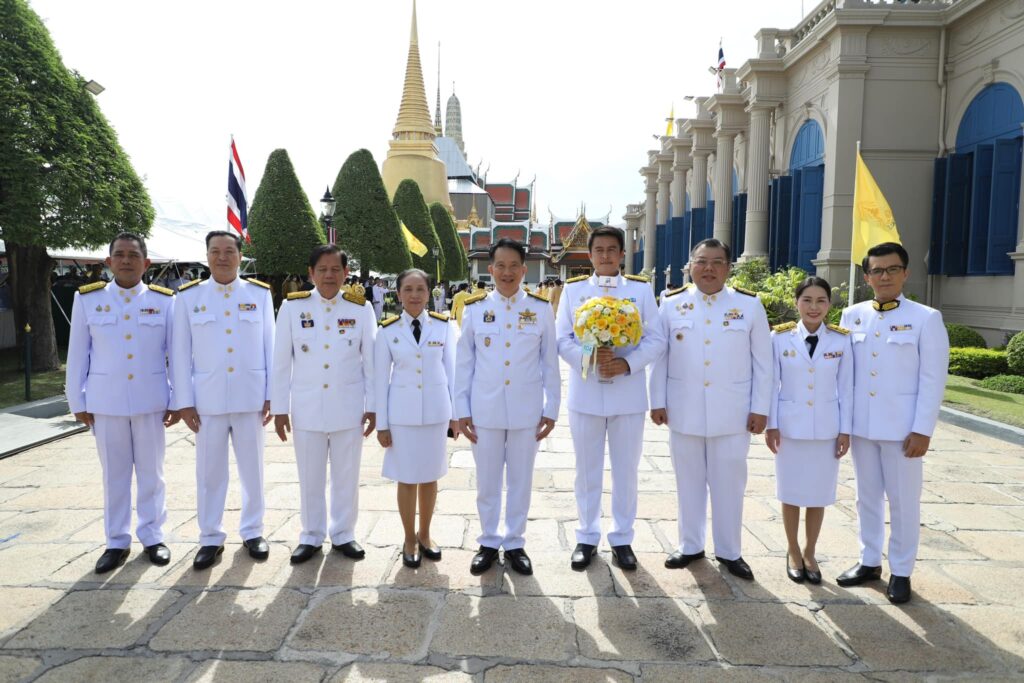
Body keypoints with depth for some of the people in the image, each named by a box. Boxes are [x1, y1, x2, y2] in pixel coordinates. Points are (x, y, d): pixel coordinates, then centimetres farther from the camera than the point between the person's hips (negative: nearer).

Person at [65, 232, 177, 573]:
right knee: (114, 474, 10)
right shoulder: (87, 299, 0)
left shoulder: (164, 301, -2)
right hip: (105, 401, 1)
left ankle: (152, 536, 23)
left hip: (150, 401, -1)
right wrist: (78, 402, 3)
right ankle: (117, 542, 23)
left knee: (151, 472, 9)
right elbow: (77, 355, 4)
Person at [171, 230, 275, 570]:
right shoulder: (188, 296, 2)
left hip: (250, 397, 0)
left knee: (252, 468, 10)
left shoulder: (260, 294, 2)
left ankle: (253, 532, 25)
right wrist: (184, 401, -2)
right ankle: (210, 538, 22)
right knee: (210, 471, 8)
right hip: (207, 398, 0)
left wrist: (272, 395, -1)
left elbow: (270, 347, 3)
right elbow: (181, 353, 2)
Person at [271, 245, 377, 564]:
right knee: (310, 477, 11)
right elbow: (281, 362, 1)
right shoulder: (292, 307, -2)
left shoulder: (361, 309, -2)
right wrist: (279, 408, 1)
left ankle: (343, 535, 28)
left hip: (348, 408, 0)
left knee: (346, 476, 11)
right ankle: (311, 537, 28)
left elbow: (371, 361, 0)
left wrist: (372, 406, -1)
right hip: (307, 408, 0)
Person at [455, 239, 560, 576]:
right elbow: (464, 363, 3)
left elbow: (550, 363, 3)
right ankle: (488, 542, 28)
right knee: (487, 481, 11)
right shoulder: (475, 309, 1)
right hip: (485, 410, 0)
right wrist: (462, 411, 1)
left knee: (521, 480, 11)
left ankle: (514, 543, 27)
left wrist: (551, 408, 1)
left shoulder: (541, 309, 0)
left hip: (526, 410, 0)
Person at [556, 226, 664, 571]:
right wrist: (588, 357, -20)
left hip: (628, 394, 0)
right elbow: (562, 339, -2)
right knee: (587, 470, 11)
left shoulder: (641, 289, 3)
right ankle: (587, 537, 26)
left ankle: (622, 539, 26)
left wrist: (627, 363, -18)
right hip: (585, 393, 0)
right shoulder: (573, 289, 4)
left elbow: (655, 339, -2)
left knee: (626, 471, 10)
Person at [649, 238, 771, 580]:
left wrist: (760, 408, -2)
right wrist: (657, 401, -1)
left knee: (729, 483, 8)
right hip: (683, 411, 1)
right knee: (689, 481, 12)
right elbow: (659, 356, 3)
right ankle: (690, 545, 28)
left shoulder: (750, 305, 0)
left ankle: (729, 551, 25)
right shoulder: (671, 304, 1)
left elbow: (762, 361, 2)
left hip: (732, 413, 0)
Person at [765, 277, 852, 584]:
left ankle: (809, 553, 28)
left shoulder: (841, 340, -2)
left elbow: (846, 388, 2)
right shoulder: (780, 337, -5)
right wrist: (770, 424, -4)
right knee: (790, 492, 9)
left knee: (819, 493, 10)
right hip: (790, 426, -1)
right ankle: (793, 552, 27)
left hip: (826, 428, 1)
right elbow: (772, 383, -2)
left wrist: (845, 430, 0)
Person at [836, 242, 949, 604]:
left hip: (902, 427, -3)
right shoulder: (851, 316, 5)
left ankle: (901, 572, 22)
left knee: (903, 501, 8)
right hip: (860, 425, 3)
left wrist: (922, 430, -12)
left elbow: (933, 379, -7)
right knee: (867, 497, 14)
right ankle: (869, 562, 29)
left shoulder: (926, 318, -4)